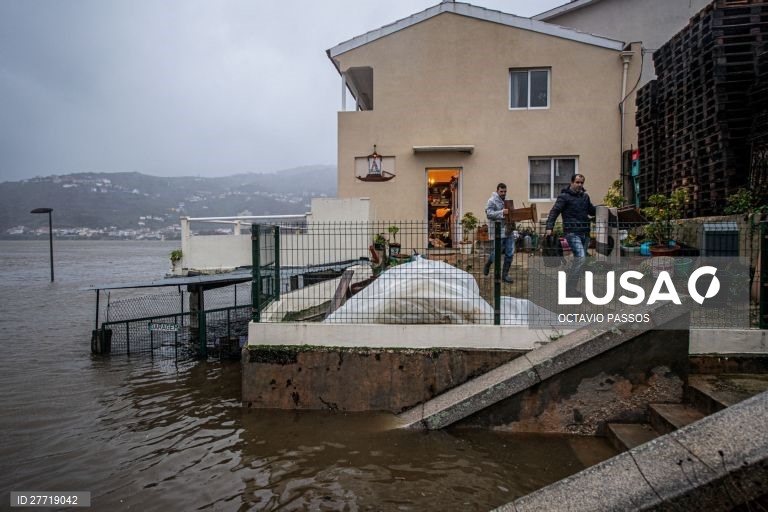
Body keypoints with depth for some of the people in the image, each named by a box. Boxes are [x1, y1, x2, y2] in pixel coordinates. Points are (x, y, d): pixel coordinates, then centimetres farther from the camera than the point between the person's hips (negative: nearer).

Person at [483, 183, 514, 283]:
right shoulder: (492, 200, -5)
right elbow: (489, 213, -18)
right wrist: (502, 213, -27)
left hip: (508, 231, 7)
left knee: (510, 253, 3)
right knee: (496, 252, -2)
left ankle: (505, 275, 13)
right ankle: (487, 265, 31)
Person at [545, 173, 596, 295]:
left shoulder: (585, 196, 17)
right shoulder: (564, 196, -4)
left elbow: (592, 211, 28)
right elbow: (554, 212, -11)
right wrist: (549, 227, -22)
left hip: (584, 233, 8)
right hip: (572, 233, -8)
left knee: (580, 259, 10)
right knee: (581, 257, -20)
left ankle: (571, 288, 20)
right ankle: (569, 287, -14)